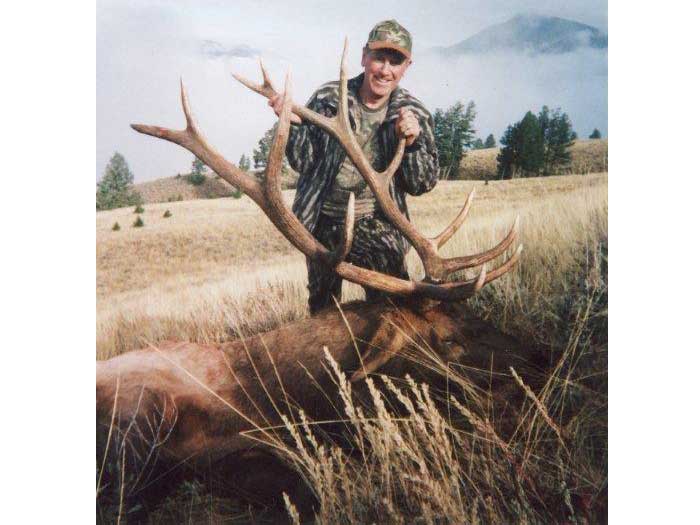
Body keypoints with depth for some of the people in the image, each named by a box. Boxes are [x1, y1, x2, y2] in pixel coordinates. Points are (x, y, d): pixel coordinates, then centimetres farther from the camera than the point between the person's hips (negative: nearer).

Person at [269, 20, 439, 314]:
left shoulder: (415, 115, -4)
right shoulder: (327, 99, -6)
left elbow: (422, 185, -5)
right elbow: (303, 162, -4)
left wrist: (412, 142, -22)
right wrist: (293, 123, -22)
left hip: (379, 228, -1)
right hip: (323, 225, 1)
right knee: (322, 310, 18)